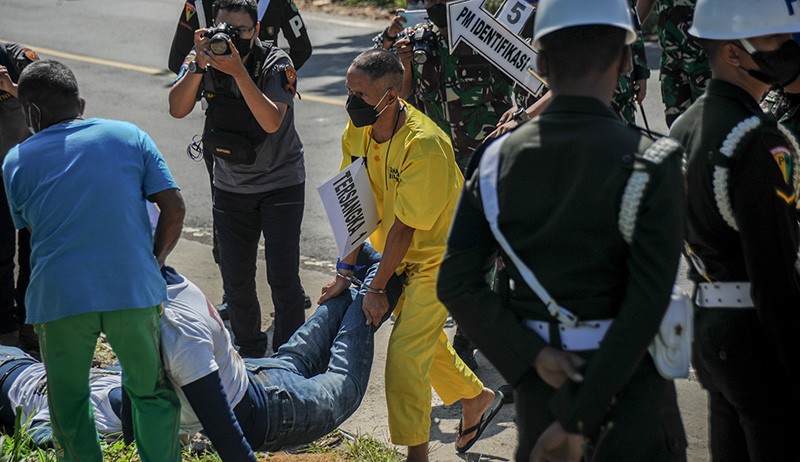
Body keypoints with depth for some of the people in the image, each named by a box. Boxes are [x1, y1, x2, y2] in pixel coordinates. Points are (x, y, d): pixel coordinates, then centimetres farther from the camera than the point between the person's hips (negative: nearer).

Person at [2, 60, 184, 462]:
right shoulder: (129, 136, 8)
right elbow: (174, 210, 2)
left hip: (58, 297, 0)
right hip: (133, 291, 1)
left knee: (68, 404, 15)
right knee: (151, 393, 16)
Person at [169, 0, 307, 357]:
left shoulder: (276, 64, -17)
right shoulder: (205, 60, -7)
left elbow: (271, 122, -30)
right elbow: (178, 110, -19)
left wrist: (238, 72, -37)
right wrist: (199, 66, -31)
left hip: (281, 183, -3)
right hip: (230, 187, 3)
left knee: (283, 277, -8)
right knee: (236, 279, 5)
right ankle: (249, 351, 26)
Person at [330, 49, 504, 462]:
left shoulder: (425, 145, -32)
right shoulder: (357, 131, -9)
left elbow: (404, 226, -27)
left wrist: (377, 289, -22)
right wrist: (344, 272, -8)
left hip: (438, 255, -8)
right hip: (401, 255, 8)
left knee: (406, 352, -12)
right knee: (425, 337, 21)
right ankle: (477, 399, 45)